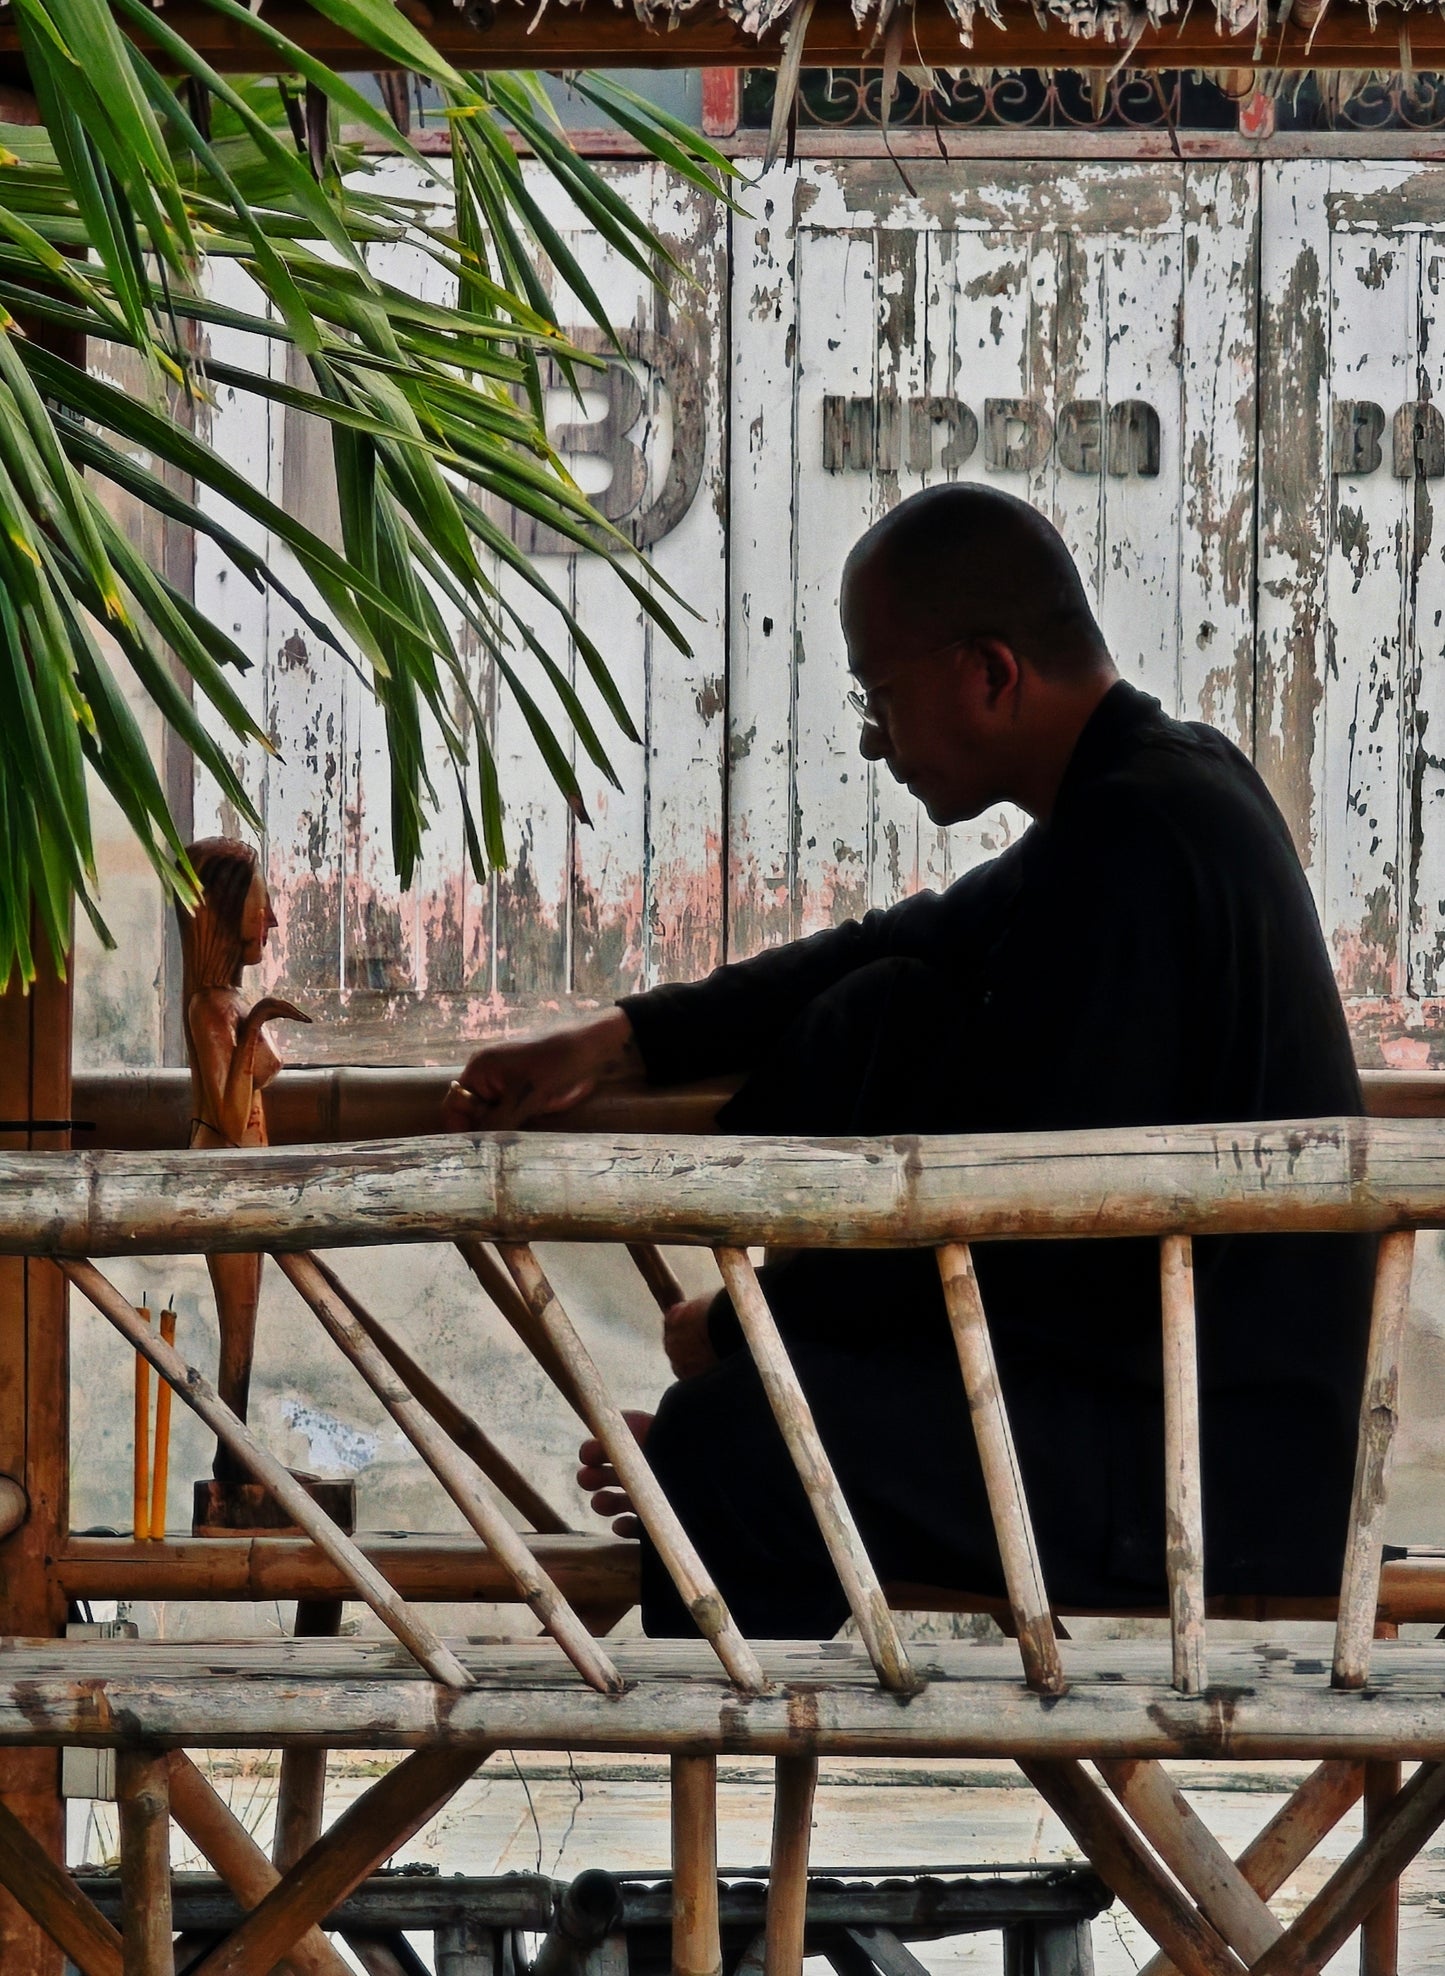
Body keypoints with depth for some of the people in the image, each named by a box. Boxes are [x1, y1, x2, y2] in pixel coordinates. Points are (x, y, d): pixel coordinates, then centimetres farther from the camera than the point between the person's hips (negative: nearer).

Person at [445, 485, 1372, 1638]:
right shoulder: (1170, 783, 10)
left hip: (1234, 1476, -11)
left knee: (728, 1441, -24)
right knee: (879, 1015, 15)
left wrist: (738, 1331, -8)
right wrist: (616, 1042, 17)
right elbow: (905, 945, 24)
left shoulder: (1133, 845, -22)